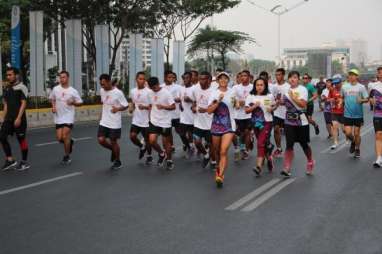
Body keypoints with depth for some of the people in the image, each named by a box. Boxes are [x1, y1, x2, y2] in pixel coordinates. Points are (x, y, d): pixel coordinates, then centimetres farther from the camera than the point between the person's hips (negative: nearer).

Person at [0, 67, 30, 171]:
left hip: (19, 118, -7)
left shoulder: (21, 87, -9)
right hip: (8, 118, 7)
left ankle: (24, 162, 13)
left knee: (21, 139, 1)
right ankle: (10, 160, 10)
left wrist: (18, 118, -20)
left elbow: (23, 103, -14)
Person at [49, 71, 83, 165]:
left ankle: (66, 156, 7)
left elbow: (80, 103, 0)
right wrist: (53, 106, 0)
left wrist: (73, 102, -19)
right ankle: (69, 142, 36)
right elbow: (52, 99, 18)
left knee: (65, 136, -10)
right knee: (59, 138, 2)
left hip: (69, 117, -4)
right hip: (58, 117, 4)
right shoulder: (56, 89, 1)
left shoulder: (73, 91, -6)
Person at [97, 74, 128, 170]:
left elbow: (126, 105, -12)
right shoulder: (102, 91, 2)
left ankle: (118, 162, 24)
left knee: (113, 142, 4)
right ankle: (113, 150, 27)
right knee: (101, 140, -3)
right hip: (104, 122, 5)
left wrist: (118, 109, -31)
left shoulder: (118, 93, -17)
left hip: (115, 123, -5)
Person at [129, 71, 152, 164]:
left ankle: (149, 156, 28)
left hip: (146, 121, -4)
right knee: (132, 136, -10)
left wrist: (145, 107, -28)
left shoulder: (148, 92, -12)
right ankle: (142, 147, 20)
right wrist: (131, 108, 0)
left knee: (147, 139, 6)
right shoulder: (133, 91, 4)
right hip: (136, 120, 4)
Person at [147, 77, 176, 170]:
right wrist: (150, 116, 9)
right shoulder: (151, 93, 3)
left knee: (166, 143, 6)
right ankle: (161, 154, 19)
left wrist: (163, 106, -30)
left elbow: (173, 107, -14)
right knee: (152, 141, -9)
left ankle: (169, 160, 29)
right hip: (154, 121, 4)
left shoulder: (166, 93, -13)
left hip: (165, 122, -4)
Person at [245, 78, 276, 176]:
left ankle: (259, 166, -20)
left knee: (261, 143, -15)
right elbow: (246, 110, 0)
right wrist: (254, 106, -17)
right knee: (263, 143, 13)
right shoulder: (251, 97, 2)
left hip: (267, 122, -3)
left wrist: (272, 108, -8)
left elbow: (274, 106, 13)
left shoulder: (269, 96, 0)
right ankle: (269, 158, 39)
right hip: (256, 123, 3)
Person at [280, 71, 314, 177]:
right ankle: (287, 168, -7)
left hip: (301, 122, -3)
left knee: (304, 144, 8)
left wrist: (293, 97, -21)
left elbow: (303, 104, -20)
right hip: (289, 121, 3)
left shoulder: (302, 89, -8)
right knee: (289, 145, -5)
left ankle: (310, 163, 34)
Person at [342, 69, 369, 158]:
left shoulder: (361, 87, -4)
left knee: (357, 133, 5)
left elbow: (367, 99, -2)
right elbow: (342, 97, 18)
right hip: (347, 114, 2)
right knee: (348, 133, -5)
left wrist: (362, 100, -22)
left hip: (358, 115, -2)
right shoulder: (344, 87, 4)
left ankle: (357, 149, 26)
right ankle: (353, 142, 29)